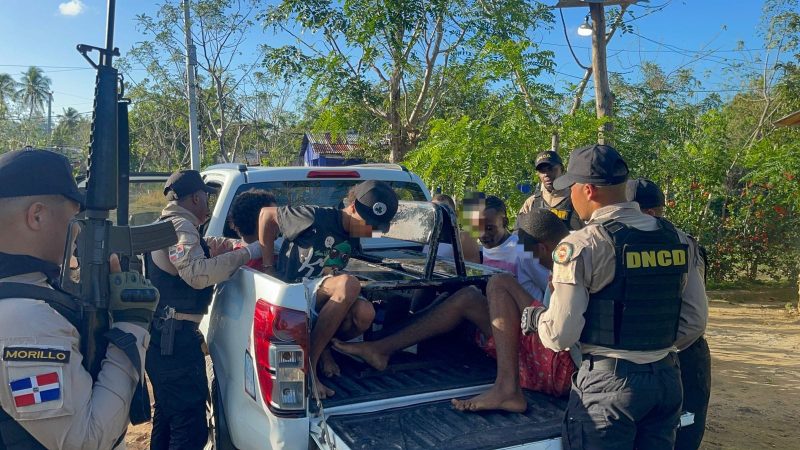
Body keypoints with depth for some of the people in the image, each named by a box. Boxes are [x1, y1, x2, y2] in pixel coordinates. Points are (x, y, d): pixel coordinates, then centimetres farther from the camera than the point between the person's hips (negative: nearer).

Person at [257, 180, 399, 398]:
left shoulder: (353, 243, 9)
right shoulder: (316, 218, -13)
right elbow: (267, 214, -4)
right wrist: (267, 265, -5)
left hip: (318, 306, 6)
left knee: (365, 312, -26)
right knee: (349, 284, -32)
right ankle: (307, 363, -23)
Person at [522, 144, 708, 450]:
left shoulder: (580, 246, -15)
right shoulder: (679, 240, 3)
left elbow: (560, 335, -14)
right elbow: (696, 321, 8)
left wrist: (534, 316, 6)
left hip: (608, 381, -6)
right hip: (667, 377, 6)